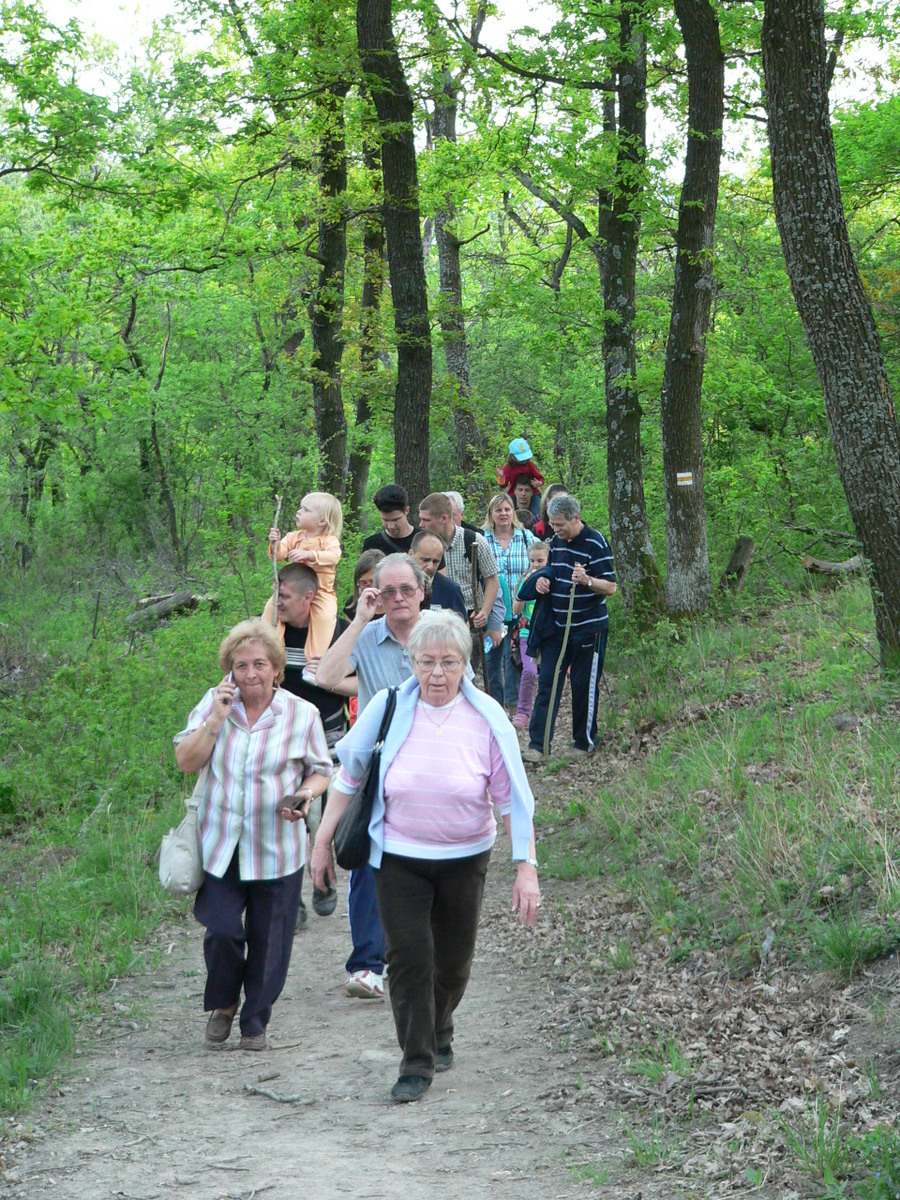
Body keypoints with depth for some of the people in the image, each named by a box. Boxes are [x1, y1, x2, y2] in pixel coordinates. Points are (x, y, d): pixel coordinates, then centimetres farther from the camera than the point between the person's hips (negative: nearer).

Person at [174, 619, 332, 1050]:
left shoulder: (302, 715, -3)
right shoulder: (214, 703, 0)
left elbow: (321, 770, 8)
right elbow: (186, 760, -4)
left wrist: (305, 793, -13)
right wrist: (216, 719, -16)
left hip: (276, 850, 0)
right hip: (221, 847, 0)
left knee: (268, 940, 6)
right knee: (221, 931, -4)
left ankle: (256, 1019, 26)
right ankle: (223, 1005, 25)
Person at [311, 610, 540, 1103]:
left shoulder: (487, 719, -11)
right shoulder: (388, 708, -10)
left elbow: (513, 798, -7)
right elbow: (349, 774, 2)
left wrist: (526, 866, -12)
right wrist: (323, 841, 4)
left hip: (464, 858, 1)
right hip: (399, 858, -1)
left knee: (453, 961, 12)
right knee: (408, 957, -10)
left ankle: (439, 1034, 40)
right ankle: (417, 1063, 0)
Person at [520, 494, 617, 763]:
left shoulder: (596, 544, -13)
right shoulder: (556, 541, 8)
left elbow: (611, 587, -14)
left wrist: (587, 580, -33)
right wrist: (542, 580, 1)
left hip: (588, 627, -6)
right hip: (557, 627, 6)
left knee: (584, 687, 3)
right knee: (547, 683, -1)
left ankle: (585, 743, 18)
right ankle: (536, 745, -3)